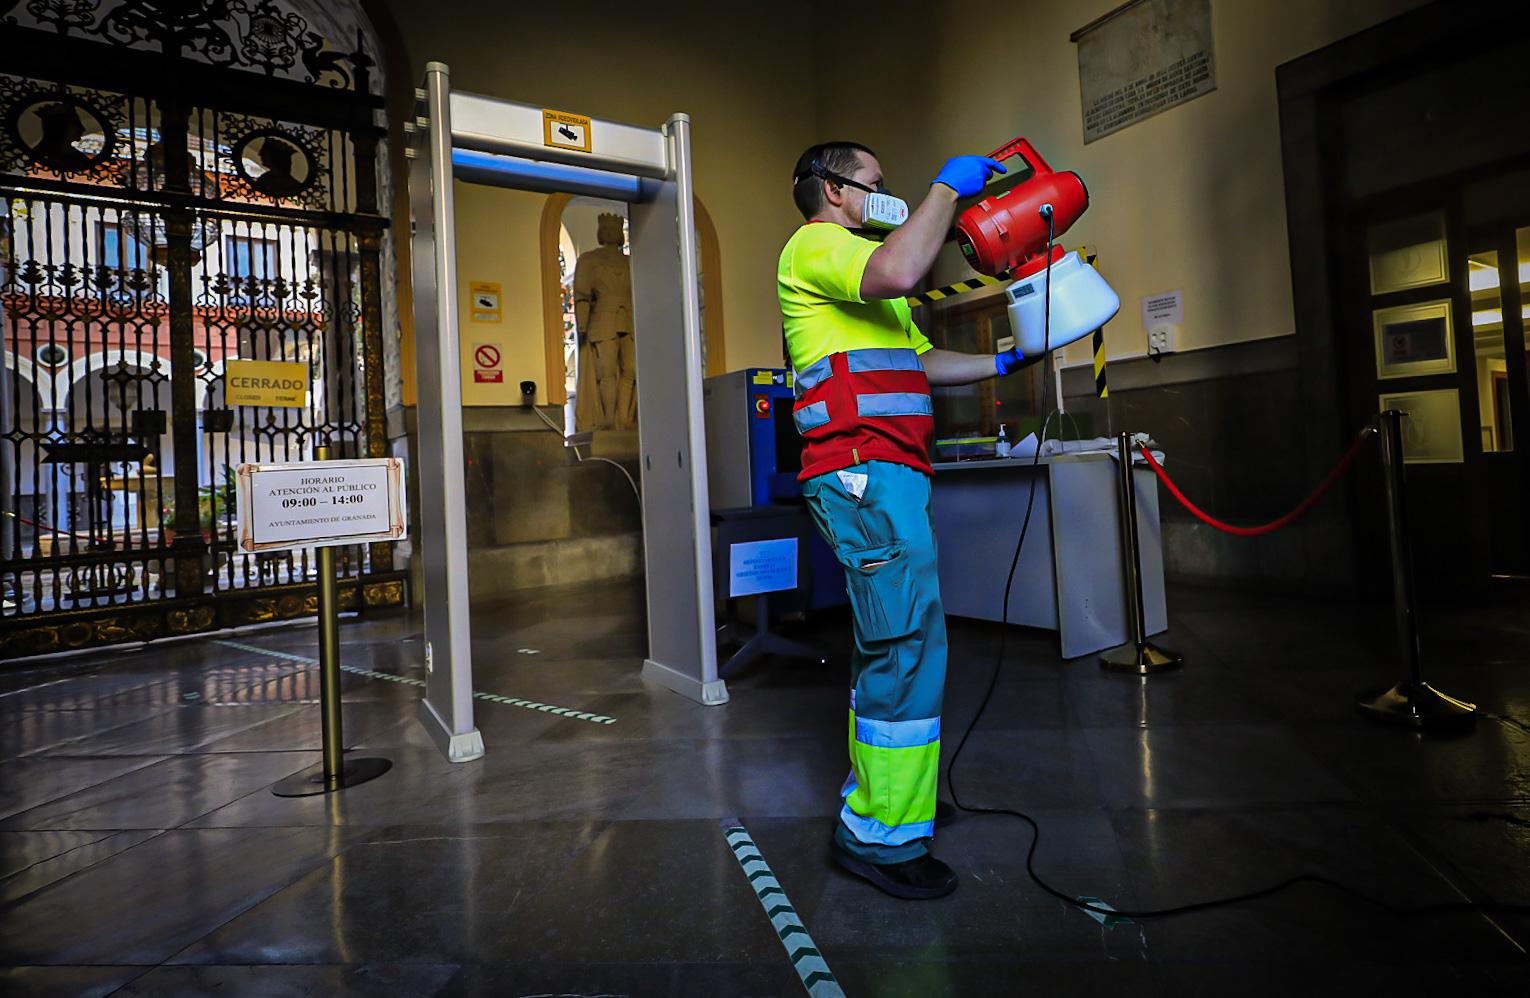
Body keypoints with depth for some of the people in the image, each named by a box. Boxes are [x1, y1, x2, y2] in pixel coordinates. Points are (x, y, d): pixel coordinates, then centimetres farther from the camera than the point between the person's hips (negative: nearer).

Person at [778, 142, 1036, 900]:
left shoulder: (852, 260, 33)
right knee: (908, 644, -13)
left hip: (884, 473, 11)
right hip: (864, 470, -11)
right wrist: (947, 188, -9)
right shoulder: (816, 246, 0)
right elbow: (899, 272, -23)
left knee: (887, 643, 13)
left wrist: (1003, 363, 26)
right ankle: (882, 836, -3)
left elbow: (922, 362, 31)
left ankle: (869, 801, 25)